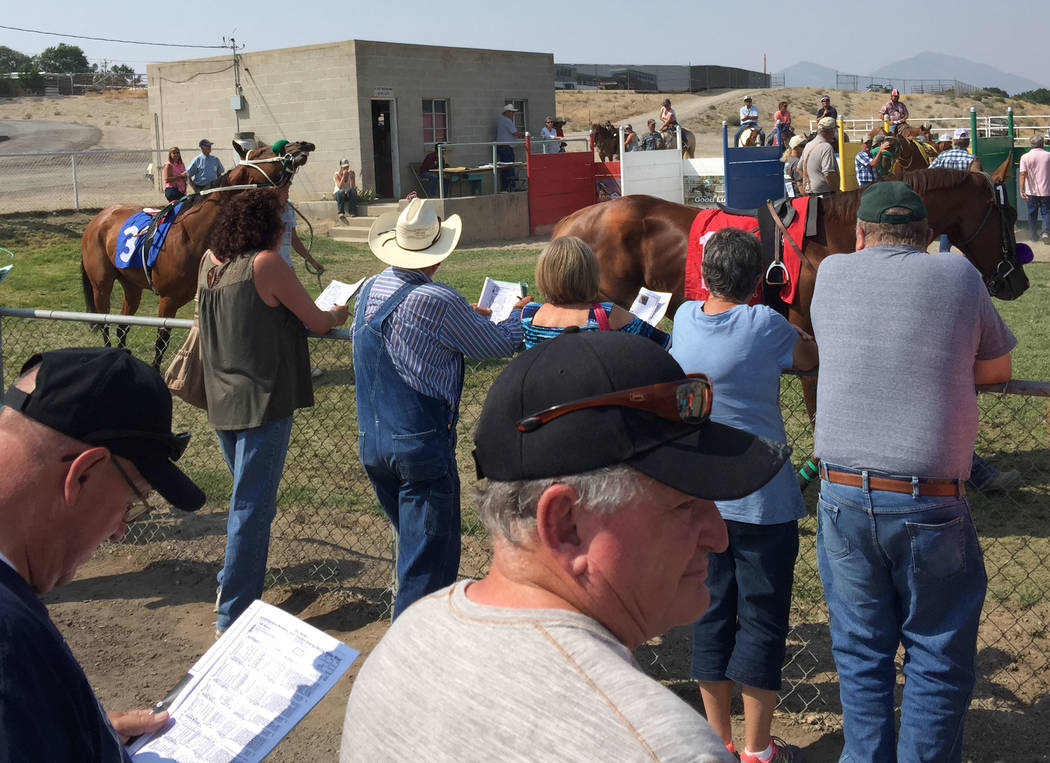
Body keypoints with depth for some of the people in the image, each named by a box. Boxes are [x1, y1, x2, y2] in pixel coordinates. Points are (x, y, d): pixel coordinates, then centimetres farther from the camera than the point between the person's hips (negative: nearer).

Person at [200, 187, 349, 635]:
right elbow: (317, 323, -7)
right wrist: (336, 314, 14)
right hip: (262, 403, -8)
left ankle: (231, 585, 35)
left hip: (221, 403, 8)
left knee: (249, 499, 24)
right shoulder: (265, 264, -14)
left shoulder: (209, 263, 7)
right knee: (252, 507, -2)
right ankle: (233, 614, 2)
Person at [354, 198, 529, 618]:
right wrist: (518, 313, 16)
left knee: (413, 542, 24)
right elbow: (500, 344, -4)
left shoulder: (369, 290, 6)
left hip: (370, 441, 8)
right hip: (421, 444, -8)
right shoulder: (437, 301, -17)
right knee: (429, 559, 1)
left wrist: (466, 316, 28)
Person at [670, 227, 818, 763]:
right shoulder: (765, 325, -15)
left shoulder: (684, 319, -1)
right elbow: (813, 358, 1)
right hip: (762, 498, -5)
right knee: (763, 619, 6)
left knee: (712, 614, 14)